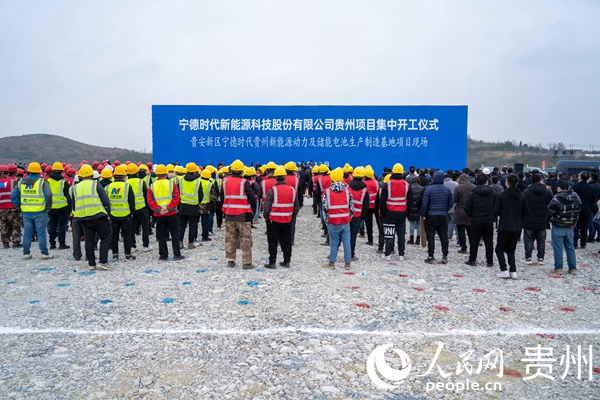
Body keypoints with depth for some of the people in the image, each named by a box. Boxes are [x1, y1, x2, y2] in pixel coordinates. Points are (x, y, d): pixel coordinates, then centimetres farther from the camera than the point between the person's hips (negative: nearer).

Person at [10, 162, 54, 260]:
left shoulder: (21, 182, 8)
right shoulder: (42, 182, -7)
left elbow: (13, 196, 9)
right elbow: (48, 194, -19)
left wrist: (19, 206, 14)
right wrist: (48, 207, -8)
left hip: (26, 212, 4)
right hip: (40, 212, -4)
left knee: (27, 233, 12)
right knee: (41, 233, 0)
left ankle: (26, 253, 18)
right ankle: (44, 253, 3)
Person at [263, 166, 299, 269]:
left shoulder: (272, 190, -13)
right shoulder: (292, 190, 0)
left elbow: (267, 206, -12)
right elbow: (297, 206, 6)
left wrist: (266, 218, 2)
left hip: (274, 220, -4)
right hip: (287, 221, 4)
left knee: (273, 242, 5)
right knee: (287, 241, 14)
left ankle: (272, 263, 8)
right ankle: (287, 262, 21)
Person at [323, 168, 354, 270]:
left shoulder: (327, 191, -7)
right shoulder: (347, 190, 1)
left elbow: (325, 208, -7)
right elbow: (352, 206, 4)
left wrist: (327, 220, 6)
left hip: (333, 222, -2)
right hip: (345, 221, 2)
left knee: (334, 243, 6)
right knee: (346, 242, 7)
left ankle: (331, 263, 14)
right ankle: (347, 263, 13)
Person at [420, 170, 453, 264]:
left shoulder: (428, 189, -9)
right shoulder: (448, 189, 2)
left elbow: (425, 204, -10)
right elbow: (451, 203, 6)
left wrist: (423, 214, -1)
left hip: (430, 216, -3)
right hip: (443, 216, 3)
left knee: (430, 236, 3)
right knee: (444, 236, 10)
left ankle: (431, 256, 5)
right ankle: (444, 256, 10)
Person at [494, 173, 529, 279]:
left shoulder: (501, 195, -11)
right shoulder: (521, 196, 2)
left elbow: (496, 211, -12)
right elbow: (526, 210, 4)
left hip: (504, 226, -4)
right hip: (517, 227, 5)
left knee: (499, 249, 8)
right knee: (511, 249, 16)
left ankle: (504, 270, -3)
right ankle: (513, 271, 7)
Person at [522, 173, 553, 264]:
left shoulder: (526, 192, -7)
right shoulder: (548, 192, 0)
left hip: (529, 221, -2)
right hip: (542, 221, 2)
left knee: (528, 240, 4)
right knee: (541, 240, 11)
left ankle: (528, 258, 4)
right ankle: (540, 258, 14)